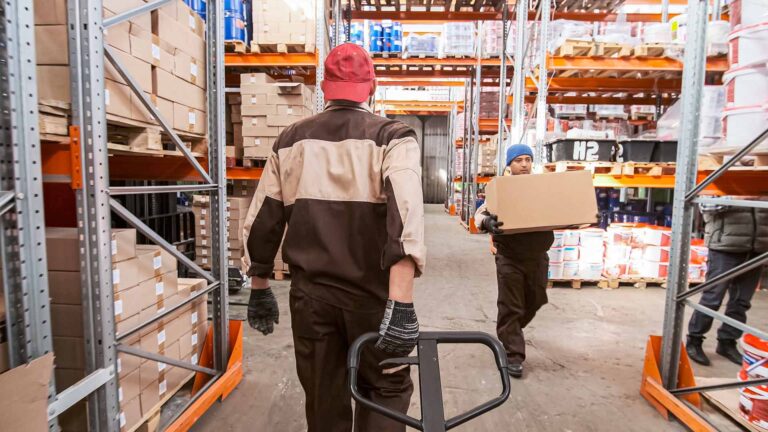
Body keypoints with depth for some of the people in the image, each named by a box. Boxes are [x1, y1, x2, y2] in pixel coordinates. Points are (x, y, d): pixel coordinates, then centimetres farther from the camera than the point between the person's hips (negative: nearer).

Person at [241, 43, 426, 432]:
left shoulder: (291, 140, 7)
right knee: (386, 391, 18)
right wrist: (401, 304, -25)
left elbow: (261, 222, 8)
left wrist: (259, 289, 17)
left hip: (309, 293, 4)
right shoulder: (392, 136, -4)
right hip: (372, 293, -3)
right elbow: (405, 220, -21)